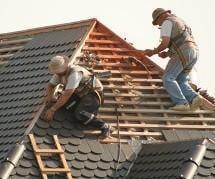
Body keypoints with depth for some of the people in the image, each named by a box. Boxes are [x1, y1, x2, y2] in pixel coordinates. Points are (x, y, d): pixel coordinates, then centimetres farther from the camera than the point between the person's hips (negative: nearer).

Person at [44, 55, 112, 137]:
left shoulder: (74, 73, -30)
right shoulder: (59, 73, -3)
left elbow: (67, 94, -34)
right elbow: (51, 85, 12)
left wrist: (52, 109, -32)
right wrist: (49, 96, -12)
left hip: (93, 93, -9)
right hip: (80, 93, 9)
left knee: (80, 115, -32)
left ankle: (103, 126, -27)